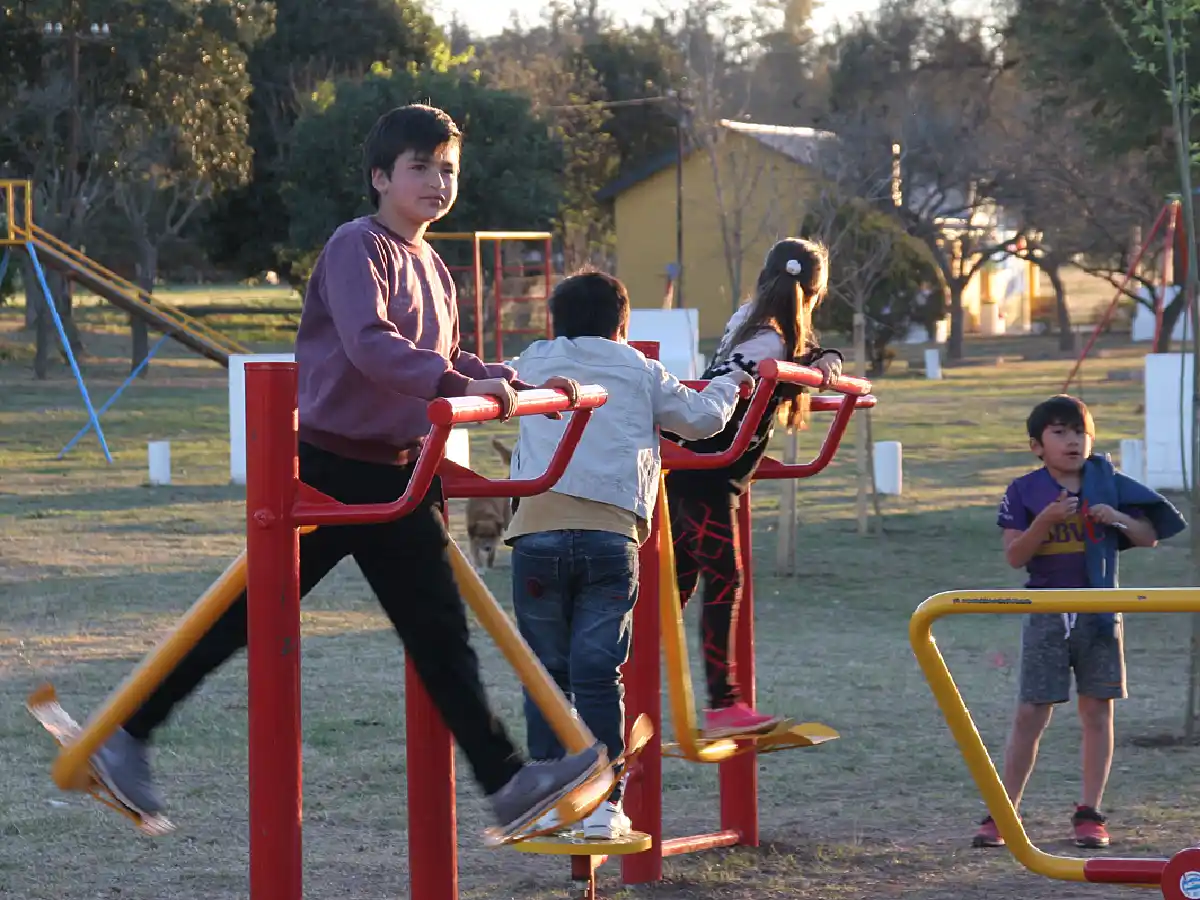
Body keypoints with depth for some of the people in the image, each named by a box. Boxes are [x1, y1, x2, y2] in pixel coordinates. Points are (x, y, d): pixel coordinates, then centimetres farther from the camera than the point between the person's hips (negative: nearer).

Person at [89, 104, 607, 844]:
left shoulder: (433, 269, 15)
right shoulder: (358, 247, -11)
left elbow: (449, 360, 24)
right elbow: (370, 345, -26)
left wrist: (515, 387, 10)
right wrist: (459, 384, -33)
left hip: (398, 477, 8)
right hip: (331, 468, -8)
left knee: (440, 635, 4)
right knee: (251, 615, -2)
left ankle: (507, 783, 2)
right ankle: (128, 737, 9)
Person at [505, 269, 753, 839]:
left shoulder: (534, 362, 19)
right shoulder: (641, 371, 17)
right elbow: (700, 418, 26)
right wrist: (729, 384, 48)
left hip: (539, 530, 1)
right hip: (611, 536, -1)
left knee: (546, 670, 8)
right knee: (598, 673, 0)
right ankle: (602, 803, -2)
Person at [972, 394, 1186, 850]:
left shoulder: (1109, 484, 4)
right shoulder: (1024, 492, 0)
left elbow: (1149, 537, 5)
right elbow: (1014, 556, -7)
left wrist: (1118, 518, -14)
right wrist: (1046, 520, -21)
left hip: (1099, 614, 2)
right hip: (1046, 617, -1)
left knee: (1097, 711, 3)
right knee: (1030, 714, -2)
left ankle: (1089, 814, 11)